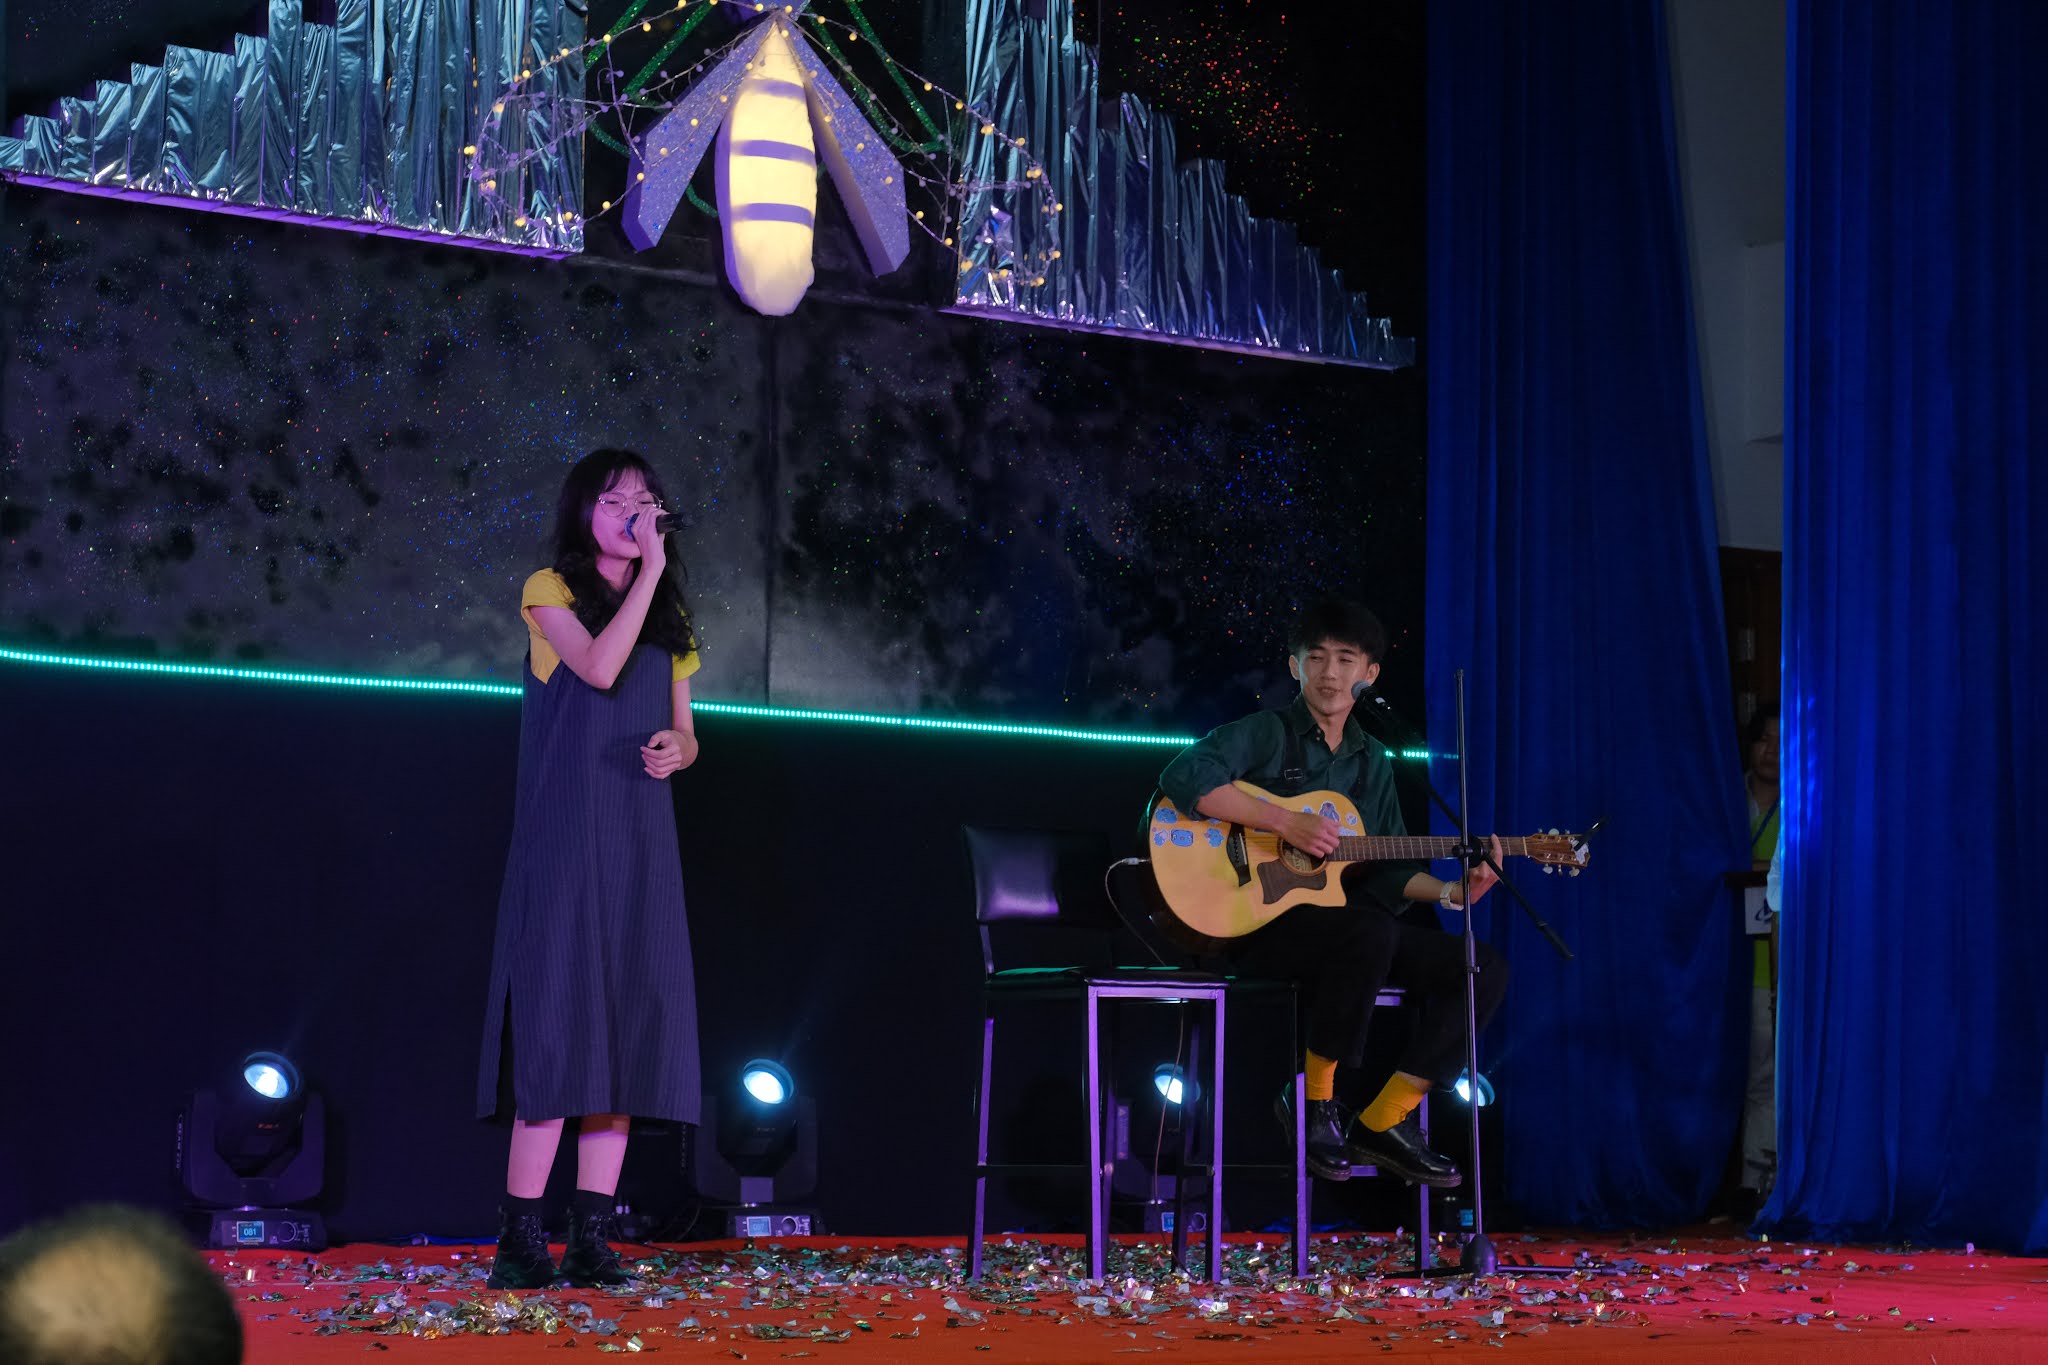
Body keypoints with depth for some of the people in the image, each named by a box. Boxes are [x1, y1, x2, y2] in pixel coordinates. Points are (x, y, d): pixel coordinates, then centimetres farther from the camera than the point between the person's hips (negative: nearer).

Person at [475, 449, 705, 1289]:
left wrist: (677, 748, -5)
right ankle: (521, 1236, -11)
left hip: (639, 841, 5)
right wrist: (649, 570, -10)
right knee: (559, 1018, -12)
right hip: (564, 837, -5)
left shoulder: (667, 618, 18)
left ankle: (592, 1235, 0)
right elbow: (600, 668, -15)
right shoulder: (551, 591, 3)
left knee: (625, 1022, -1)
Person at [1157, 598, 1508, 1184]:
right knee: (1371, 932, -38)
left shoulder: (1372, 762, 18)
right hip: (1258, 918, -7)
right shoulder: (1266, 734, -3)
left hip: (1344, 919, 7)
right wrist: (1286, 823, -24)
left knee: (1484, 968, -7)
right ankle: (1314, 1097, -18)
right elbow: (1183, 776, -22)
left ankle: (1384, 1121, -5)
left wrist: (1450, 892, -3)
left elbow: (1388, 871, 17)